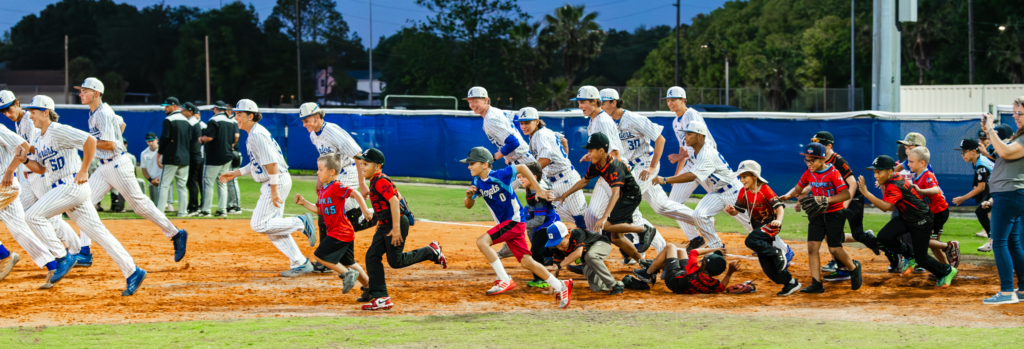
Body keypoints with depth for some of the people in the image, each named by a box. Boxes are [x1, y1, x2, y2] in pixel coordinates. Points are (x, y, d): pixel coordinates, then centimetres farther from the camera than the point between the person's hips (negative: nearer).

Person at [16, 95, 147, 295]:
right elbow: (41, 168, 27)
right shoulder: (40, 141, 18)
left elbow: (90, 141, -20)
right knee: (97, 232, 5)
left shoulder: (57, 131, -11)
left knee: (34, 215, -14)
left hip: (73, 186, -9)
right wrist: (25, 160, 8)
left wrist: (83, 171, -18)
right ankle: (132, 272, 2)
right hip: (62, 188, 9)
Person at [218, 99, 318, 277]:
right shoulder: (253, 134, 15)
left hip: (277, 181, -10)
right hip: (271, 183, 10)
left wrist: (274, 190, -25)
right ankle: (300, 264, 11)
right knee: (273, 227, 11)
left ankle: (301, 222, -4)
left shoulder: (257, 134, -17)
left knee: (259, 225, -10)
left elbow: (271, 162, -23)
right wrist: (235, 173, 22)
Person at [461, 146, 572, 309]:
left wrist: (538, 189, -4)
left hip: (515, 220, -8)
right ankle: (560, 286, 18)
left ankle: (505, 280, -16)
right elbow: (468, 205, 8)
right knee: (526, 262, 7)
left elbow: (522, 168, -7)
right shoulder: (477, 183, 3)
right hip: (505, 223, 8)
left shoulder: (500, 175, -17)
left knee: (482, 241, -22)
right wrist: (469, 195, -15)